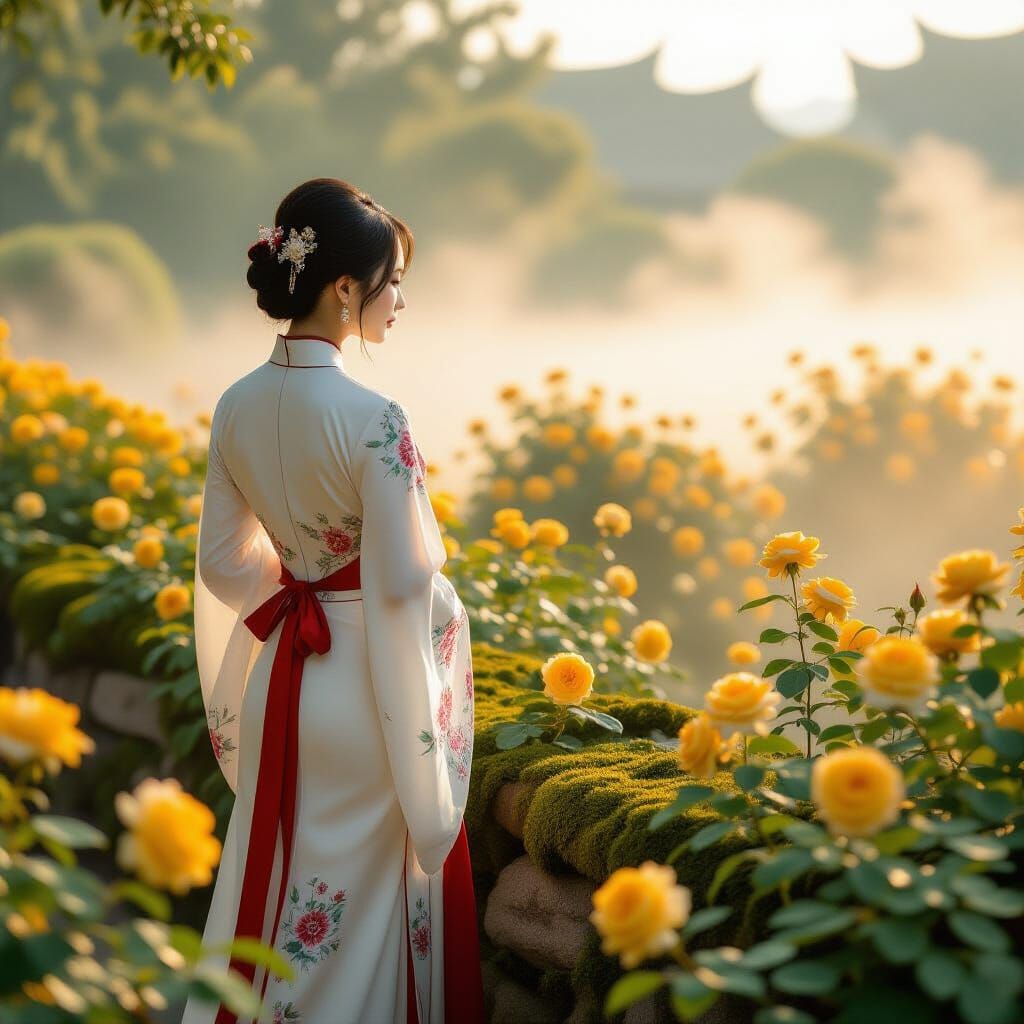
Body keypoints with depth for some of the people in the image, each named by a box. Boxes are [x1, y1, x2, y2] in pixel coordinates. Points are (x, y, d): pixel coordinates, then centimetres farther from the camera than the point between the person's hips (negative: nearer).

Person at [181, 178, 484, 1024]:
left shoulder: (237, 407, -2)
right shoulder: (372, 417, -22)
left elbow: (223, 561, 6)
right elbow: (405, 581, -21)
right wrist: (433, 545, -1)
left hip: (279, 678, 6)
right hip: (367, 691, -6)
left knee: (274, 882, 19)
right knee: (366, 896, 10)